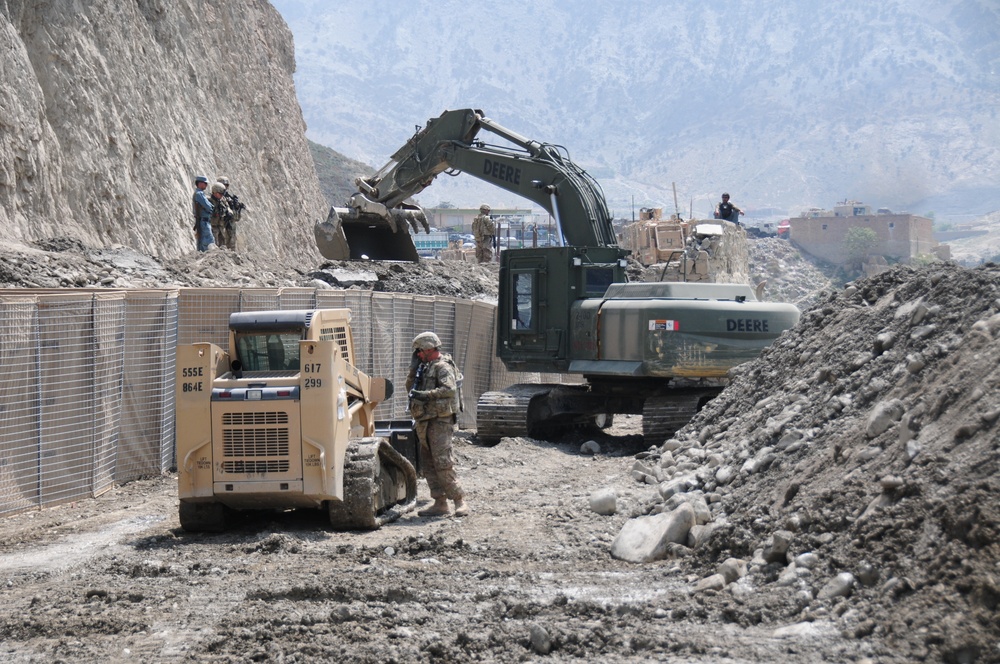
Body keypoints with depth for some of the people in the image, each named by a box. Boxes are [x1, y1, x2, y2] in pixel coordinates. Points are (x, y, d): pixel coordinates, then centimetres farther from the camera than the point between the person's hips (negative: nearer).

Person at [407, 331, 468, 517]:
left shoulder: (442, 366, -9)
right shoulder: (427, 367, 19)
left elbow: (450, 389, -23)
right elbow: (410, 388, 22)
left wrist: (426, 395, -27)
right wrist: (414, 369, 9)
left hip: (440, 420, -10)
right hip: (425, 423, 10)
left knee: (442, 463, -15)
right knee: (429, 465, 7)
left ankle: (460, 500, -10)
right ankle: (440, 503, 9)